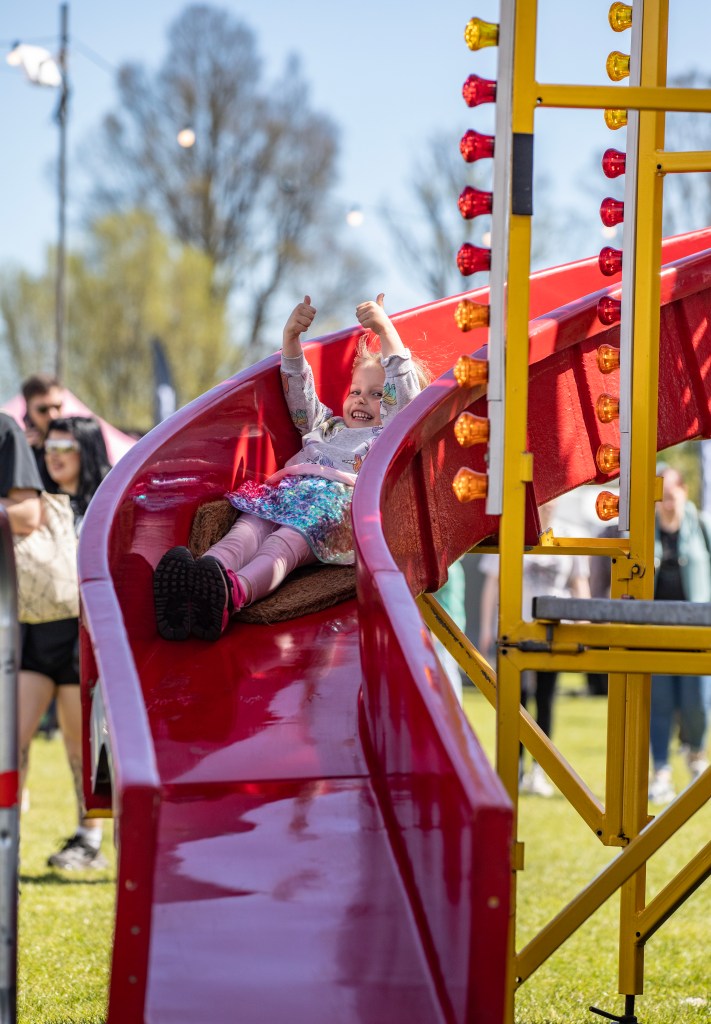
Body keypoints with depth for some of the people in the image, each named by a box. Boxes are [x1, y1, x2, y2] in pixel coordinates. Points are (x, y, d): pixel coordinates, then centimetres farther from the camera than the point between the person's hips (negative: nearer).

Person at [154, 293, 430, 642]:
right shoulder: (326, 426, 46)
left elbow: (405, 394, 13)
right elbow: (300, 393, 42)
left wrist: (386, 332, 3)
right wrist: (291, 337, 27)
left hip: (339, 498, -5)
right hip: (288, 488, 5)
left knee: (288, 540, -38)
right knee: (250, 527, -31)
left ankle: (234, 592, -70)